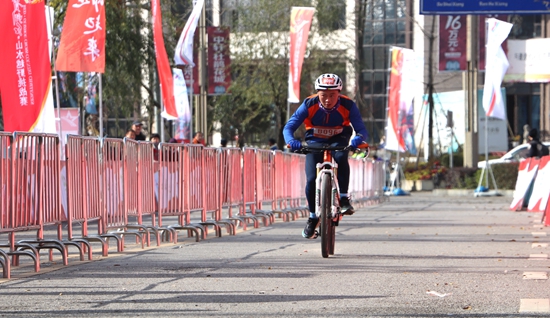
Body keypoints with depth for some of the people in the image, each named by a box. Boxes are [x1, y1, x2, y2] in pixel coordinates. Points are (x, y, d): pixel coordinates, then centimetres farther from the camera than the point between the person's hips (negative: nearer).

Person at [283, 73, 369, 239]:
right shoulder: (309, 105, -24)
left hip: (338, 140, 0)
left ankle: (343, 199, -23)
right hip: (315, 142, 0)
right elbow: (288, 127, -25)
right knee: (312, 180, -16)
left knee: (341, 157, -35)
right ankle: (313, 216, 6)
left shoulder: (348, 105, -23)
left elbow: (361, 129, -26)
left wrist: (358, 138, -50)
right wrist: (291, 141, -47)